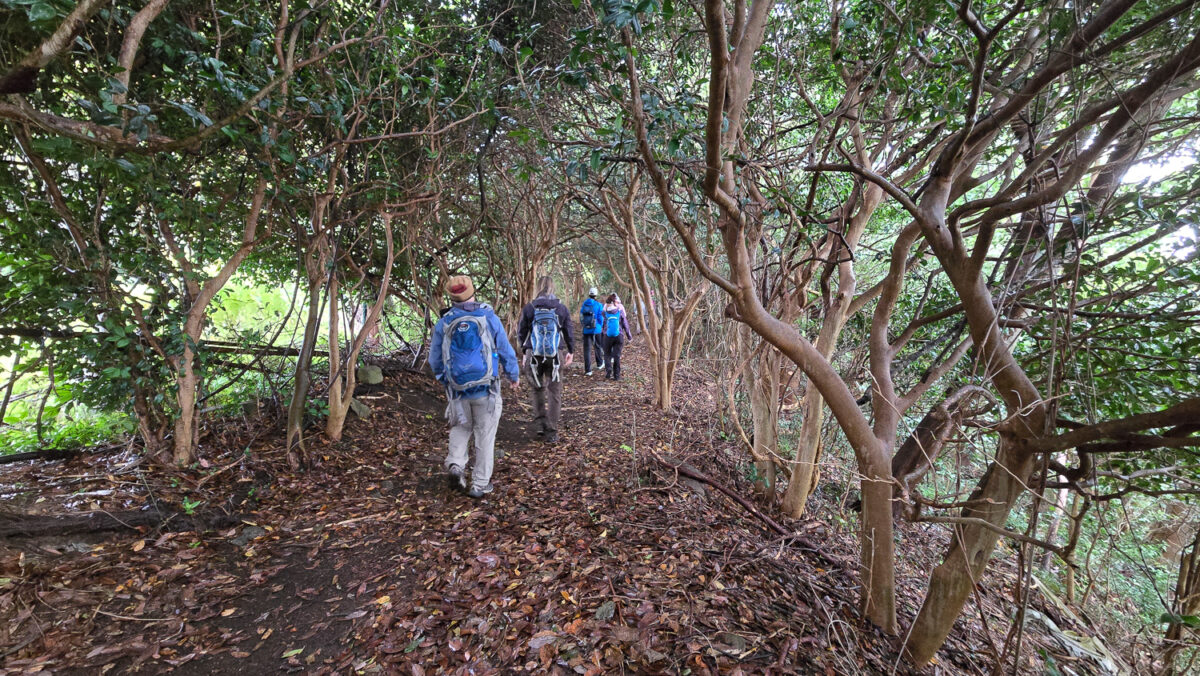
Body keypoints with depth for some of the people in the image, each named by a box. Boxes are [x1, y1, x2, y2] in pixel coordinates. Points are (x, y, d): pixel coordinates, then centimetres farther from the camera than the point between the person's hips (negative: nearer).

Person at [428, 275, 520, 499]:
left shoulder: (443, 323, -2)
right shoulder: (489, 318, -7)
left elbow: (435, 361, 7)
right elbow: (506, 352, -2)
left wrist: (444, 379, 26)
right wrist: (514, 376, 14)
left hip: (457, 390, 2)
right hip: (486, 389, -2)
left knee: (461, 428, 26)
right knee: (485, 436, 11)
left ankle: (455, 464, 6)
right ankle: (480, 484, 17)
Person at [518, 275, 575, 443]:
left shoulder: (529, 308, -2)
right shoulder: (562, 308, 0)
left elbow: (522, 332, 6)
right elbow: (568, 333, 7)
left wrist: (524, 350, 23)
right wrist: (571, 351, 21)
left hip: (534, 354, 0)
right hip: (555, 354, 0)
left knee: (538, 389, 18)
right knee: (555, 393, 6)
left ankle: (540, 424, 17)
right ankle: (551, 432, 8)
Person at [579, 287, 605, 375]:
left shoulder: (584, 304, 3)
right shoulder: (599, 305, -8)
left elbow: (581, 317, 9)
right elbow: (600, 318, -8)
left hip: (586, 330, 2)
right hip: (596, 330, -2)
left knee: (587, 349, 0)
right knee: (597, 347, 18)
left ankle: (587, 370, -4)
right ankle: (599, 364, 38)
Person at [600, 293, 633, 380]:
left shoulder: (605, 313, -3)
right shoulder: (620, 311, -4)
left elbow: (602, 325, 3)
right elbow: (625, 324, 2)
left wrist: (601, 339, 12)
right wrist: (629, 335, 14)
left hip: (607, 336, 0)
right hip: (618, 336, 0)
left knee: (607, 354, 15)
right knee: (617, 355, 7)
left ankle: (608, 370, -3)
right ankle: (616, 375, 7)